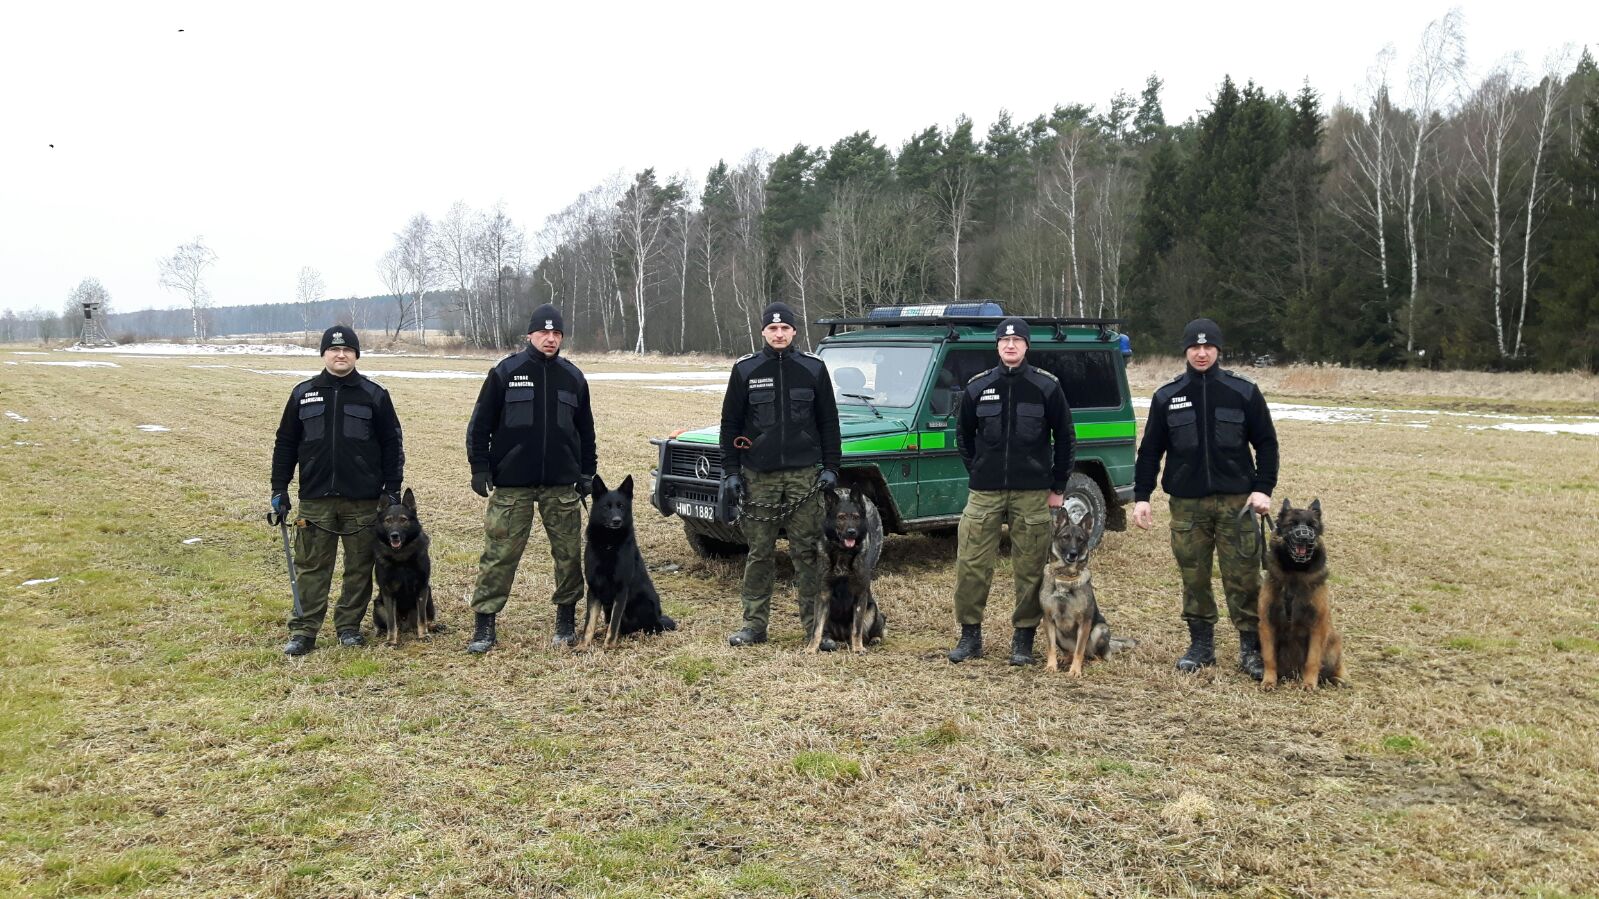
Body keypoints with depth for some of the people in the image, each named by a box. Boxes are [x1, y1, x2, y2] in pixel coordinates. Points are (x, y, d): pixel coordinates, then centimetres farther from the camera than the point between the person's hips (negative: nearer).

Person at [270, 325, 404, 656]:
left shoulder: (374, 395, 2)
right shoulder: (303, 394, 7)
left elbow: (392, 444, 4)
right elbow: (285, 444, 10)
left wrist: (392, 490, -1)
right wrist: (279, 489, 5)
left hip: (363, 499, -1)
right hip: (315, 497, 1)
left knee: (359, 566, 7)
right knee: (311, 567, 4)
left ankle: (349, 626, 19)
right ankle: (303, 631, 11)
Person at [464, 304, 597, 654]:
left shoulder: (573, 377, 9)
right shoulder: (505, 372, -1)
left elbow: (585, 429, 16)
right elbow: (480, 423, 0)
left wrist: (587, 472, 13)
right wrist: (479, 468, -6)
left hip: (561, 484, 3)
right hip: (512, 484, -3)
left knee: (569, 553, 5)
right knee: (500, 554, -2)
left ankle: (566, 618, 21)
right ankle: (484, 624, 7)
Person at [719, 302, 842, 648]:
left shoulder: (813, 368, 4)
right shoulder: (745, 370, 3)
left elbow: (828, 421, 7)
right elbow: (730, 423, 6)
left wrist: (831, 467, 1)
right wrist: (731, 471, 0)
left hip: (803, 474, 0)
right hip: (759, 476, 0)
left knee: (807, 552, 3)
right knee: (758, 552, 5)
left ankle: (816, 626, 10)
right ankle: (754, 624, 15)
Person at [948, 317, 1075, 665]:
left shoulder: (1046, 386, 0)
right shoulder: (977, 387, 4)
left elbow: (1065, 438, 5)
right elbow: (963, 436, 16)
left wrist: (1058, 487, 4)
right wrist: (978, 474, 9)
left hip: (1032, 493, -1)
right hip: (984, 492, 1)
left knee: (1030, 568, 3)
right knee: (971, 564, -1)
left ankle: (1023, 639, 16)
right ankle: (970, 635, 13)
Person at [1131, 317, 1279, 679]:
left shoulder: (1244, 392, 2)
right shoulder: (1167, 396, 5)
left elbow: (1266, 442, 4)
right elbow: (1150, 449, 7)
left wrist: (1263, 488, -7)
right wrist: (1141, 496, 1)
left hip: (1236, 501, -1)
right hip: (1187, 503, 2)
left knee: (1243, 579, 0)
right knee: (1194, 579, 8)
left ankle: (1252, 649, 10)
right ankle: (1201, 645, 20)